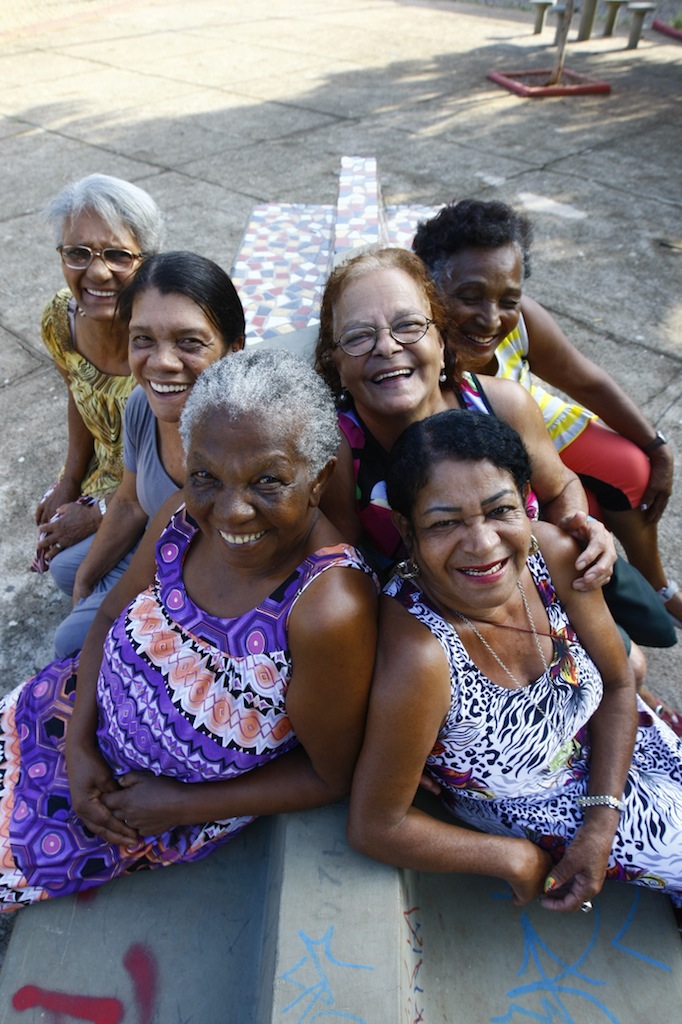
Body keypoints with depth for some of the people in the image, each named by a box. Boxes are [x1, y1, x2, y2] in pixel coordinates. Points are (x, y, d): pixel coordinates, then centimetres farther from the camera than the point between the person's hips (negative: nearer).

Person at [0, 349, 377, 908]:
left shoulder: (328, 610, -39)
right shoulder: (185, 519, -22)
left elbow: (332, 775, -23)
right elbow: (111, 616, -2)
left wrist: (182, 806, -16)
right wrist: (79, 744, -10)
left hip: (190, 802, -4)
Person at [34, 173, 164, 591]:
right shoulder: (61, 320, -14)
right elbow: (80, 400, 6)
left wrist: (99, 514, -15)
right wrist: (70, 482, 8)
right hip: (105, 472, 6)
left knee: (70, 565, -9)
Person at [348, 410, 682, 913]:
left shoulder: (554, 552, -25)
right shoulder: (419, 657, -40)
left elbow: (617, 686, -8)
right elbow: (374, 827, -26)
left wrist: (600, 830, -14)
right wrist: (517, 860, -15)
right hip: (531, 806, -3)